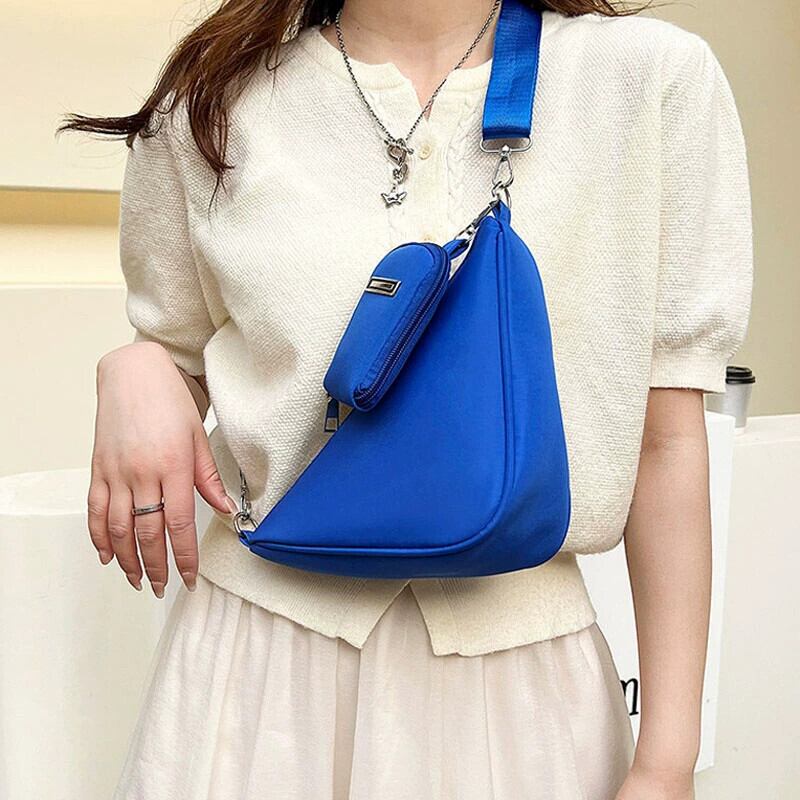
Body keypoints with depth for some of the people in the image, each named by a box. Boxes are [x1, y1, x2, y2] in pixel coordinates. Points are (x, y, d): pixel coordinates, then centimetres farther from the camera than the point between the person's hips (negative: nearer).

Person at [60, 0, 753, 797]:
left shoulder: (658, 76, -5)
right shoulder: (210, 101, 0)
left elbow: (668, 435, -6)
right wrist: (131, 371, -12)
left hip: (519, 658, 0)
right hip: (260, 648, 1)